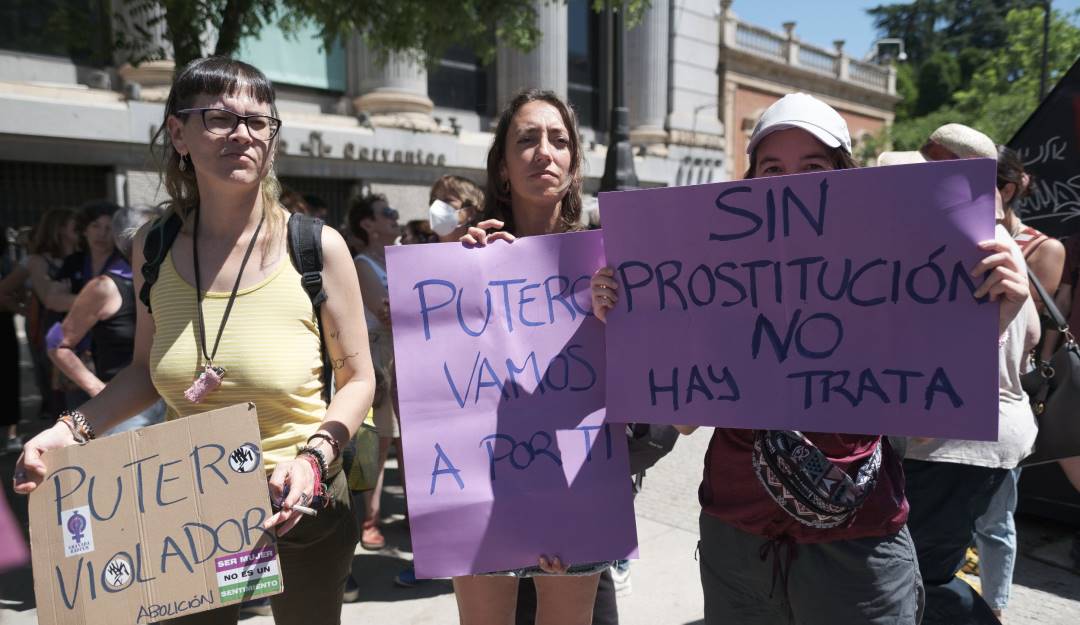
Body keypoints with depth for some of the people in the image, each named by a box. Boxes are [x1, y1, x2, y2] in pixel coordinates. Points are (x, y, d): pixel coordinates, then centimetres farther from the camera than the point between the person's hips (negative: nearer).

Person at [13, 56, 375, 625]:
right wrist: (72, 429, -4)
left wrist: (313, 456, -21)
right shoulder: (154, 246, -2)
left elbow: (356, 379, -7)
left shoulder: (318, 247, -13)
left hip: (300, 507, -2)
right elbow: (148, 368, 9)